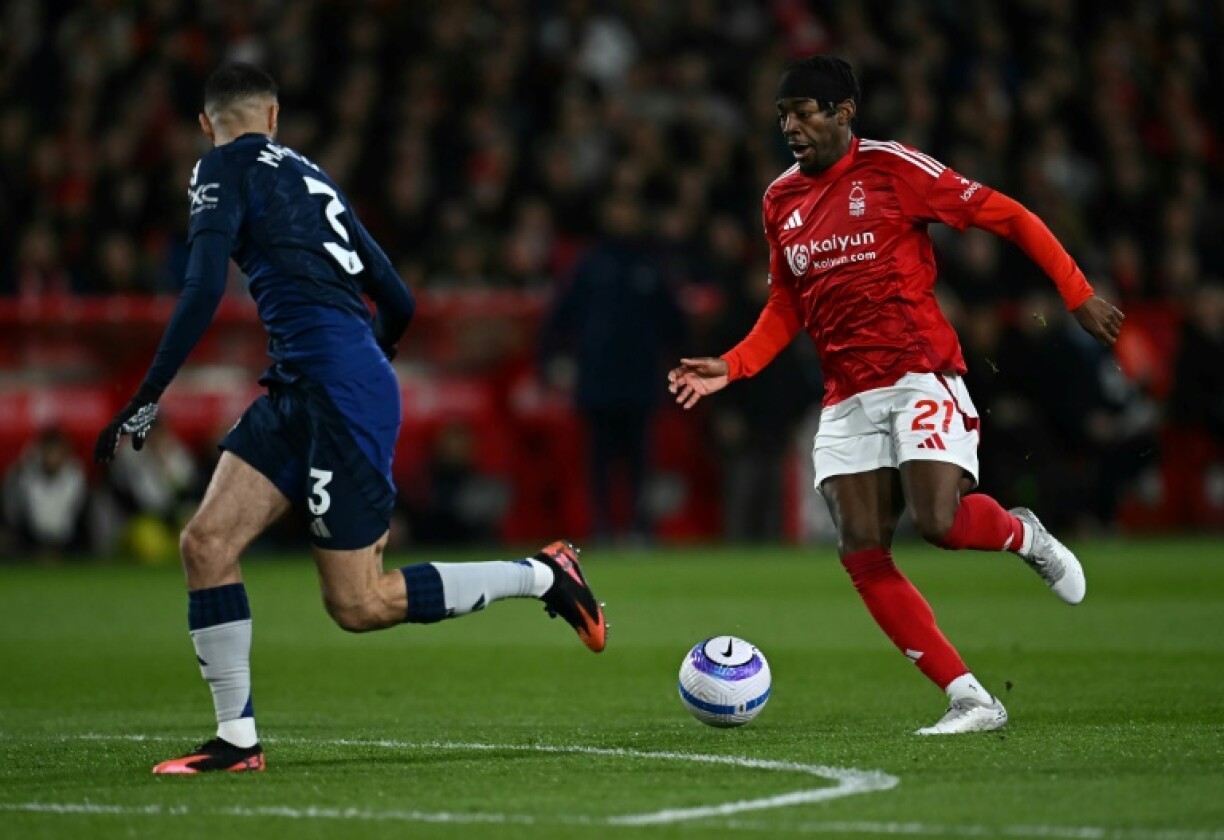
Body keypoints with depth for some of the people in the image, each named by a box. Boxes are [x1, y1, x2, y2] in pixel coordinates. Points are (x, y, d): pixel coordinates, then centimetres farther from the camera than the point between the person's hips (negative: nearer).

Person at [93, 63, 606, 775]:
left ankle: (543, 575, 6)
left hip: (339, 389, -9)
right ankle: (238, 741, 1)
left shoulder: (226, 168, -2)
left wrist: (149, 397, -15)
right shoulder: (310, 176, 21)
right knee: (207, 543, 3)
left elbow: (205, 288, -17)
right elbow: (399, 303, 22)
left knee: (358, 605, -3)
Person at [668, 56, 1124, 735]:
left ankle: (1024, 536, 13)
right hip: (848, 396, 6)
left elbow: (1007, 217, -4)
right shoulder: (781, 201, 11)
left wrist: (1078, 296, -8)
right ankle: (971, 701, -4)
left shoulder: (892, 168, -7)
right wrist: (730, 368, 5)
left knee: (938, 521, -24)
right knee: (862, 555, -8)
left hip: (919, 372, -6)